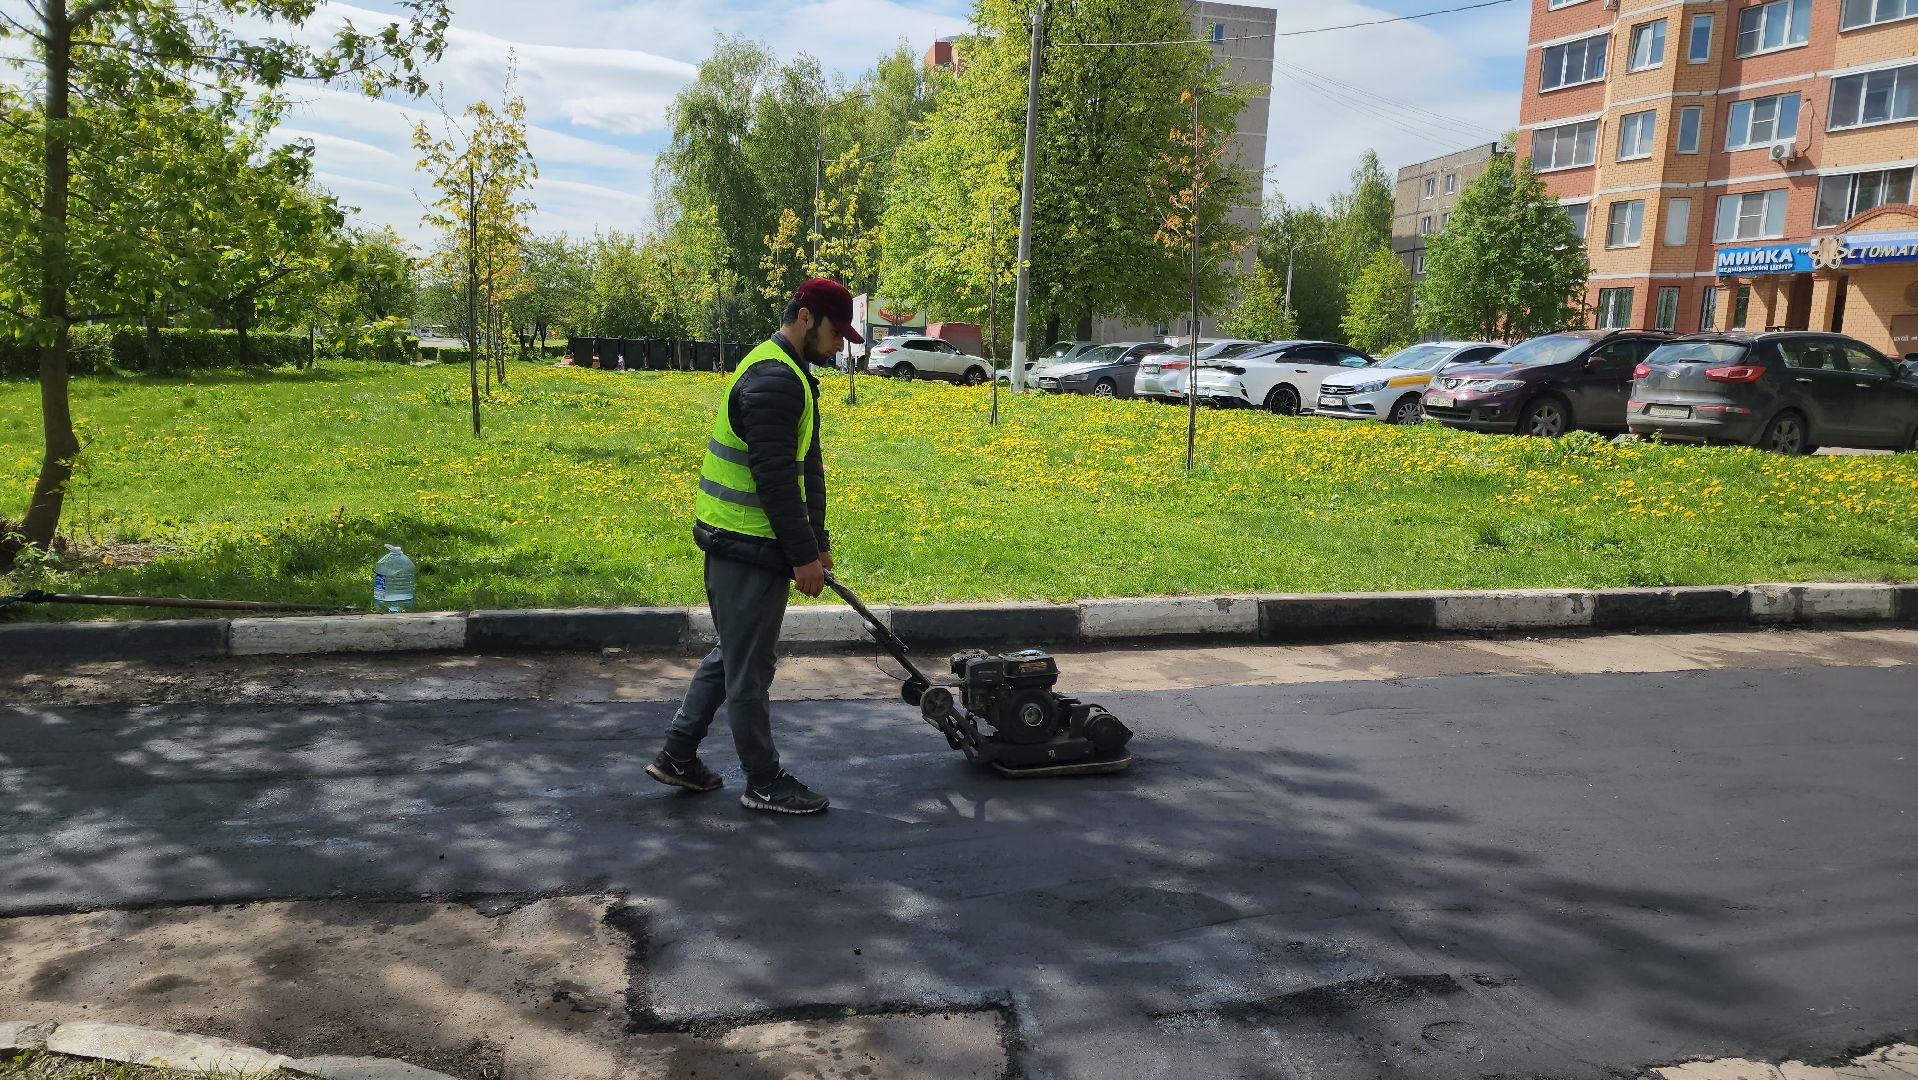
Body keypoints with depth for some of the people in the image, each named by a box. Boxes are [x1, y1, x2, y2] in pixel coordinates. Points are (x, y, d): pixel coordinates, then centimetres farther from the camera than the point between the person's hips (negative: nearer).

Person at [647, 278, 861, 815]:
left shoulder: (787, 373, 16)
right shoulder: (775, 380, -19)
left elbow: (806, 466, 19)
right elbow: (775, 477, -24)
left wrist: (816, 541, 17)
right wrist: (803, 554, -18)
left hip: (731, 542, 11)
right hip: (750, 547, -11)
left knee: (732, 654, 20)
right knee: (750, 668, 2)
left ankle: (677, 757, 29)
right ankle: (764, 783, 15)